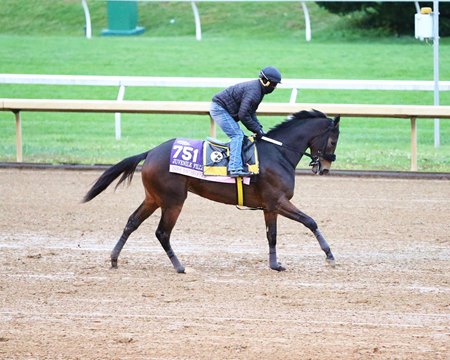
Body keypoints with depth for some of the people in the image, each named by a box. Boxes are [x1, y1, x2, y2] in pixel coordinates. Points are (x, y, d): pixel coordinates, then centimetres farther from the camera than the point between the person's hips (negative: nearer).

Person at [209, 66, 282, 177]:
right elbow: (243, 115, -26)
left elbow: (251, 113, 17)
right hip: (219, 109, -11)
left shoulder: (257, 89, 9)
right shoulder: (253, 91, -25)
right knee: (237, 135, -18)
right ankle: (235, 168, -28)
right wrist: (257, 130, -17)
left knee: (239, 136, 12)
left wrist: (259, 128, 5)